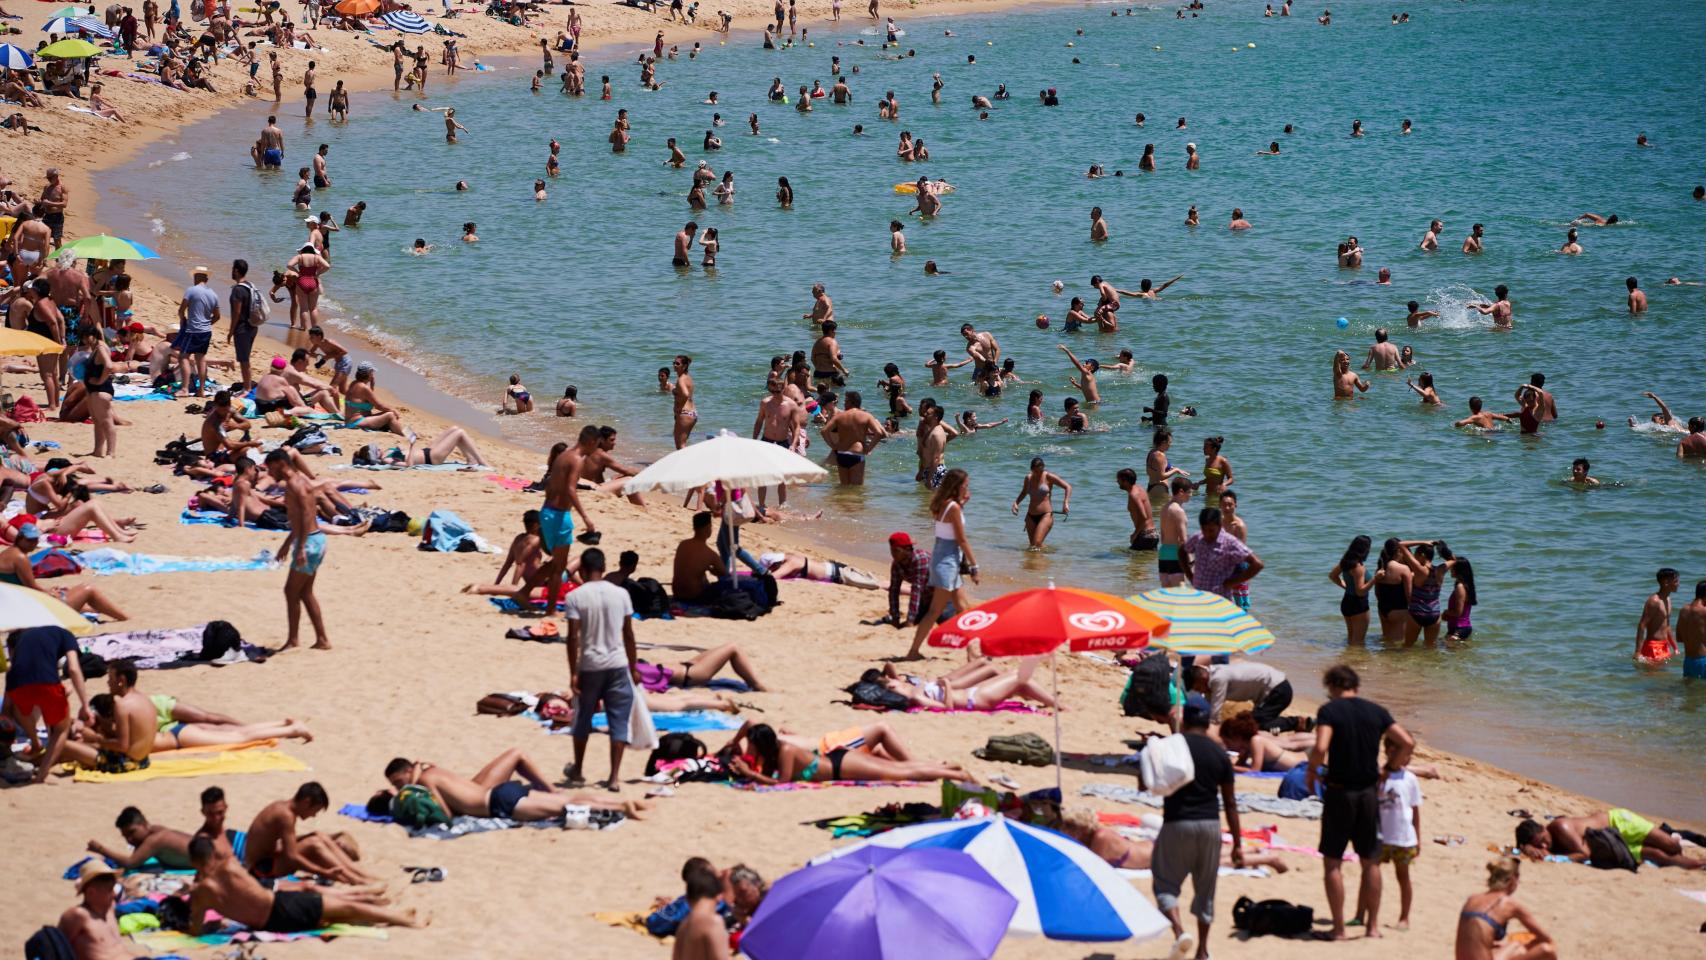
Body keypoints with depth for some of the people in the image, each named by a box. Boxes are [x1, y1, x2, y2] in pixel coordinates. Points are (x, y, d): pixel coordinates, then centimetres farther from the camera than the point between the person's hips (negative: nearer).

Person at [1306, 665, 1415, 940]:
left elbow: (1321, 748, -22)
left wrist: (1311, 770, -4)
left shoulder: (1329, 710, -8)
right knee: (1370, 861, 14)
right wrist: (1388, 769, 13)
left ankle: (1338, 928, 3)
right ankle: (1373, 925, 17)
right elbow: (1407, 742, 1)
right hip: (1369, 792, 4)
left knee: (1333, 862, 5)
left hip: (1339, 791, -4)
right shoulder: (1376, 711, 5)